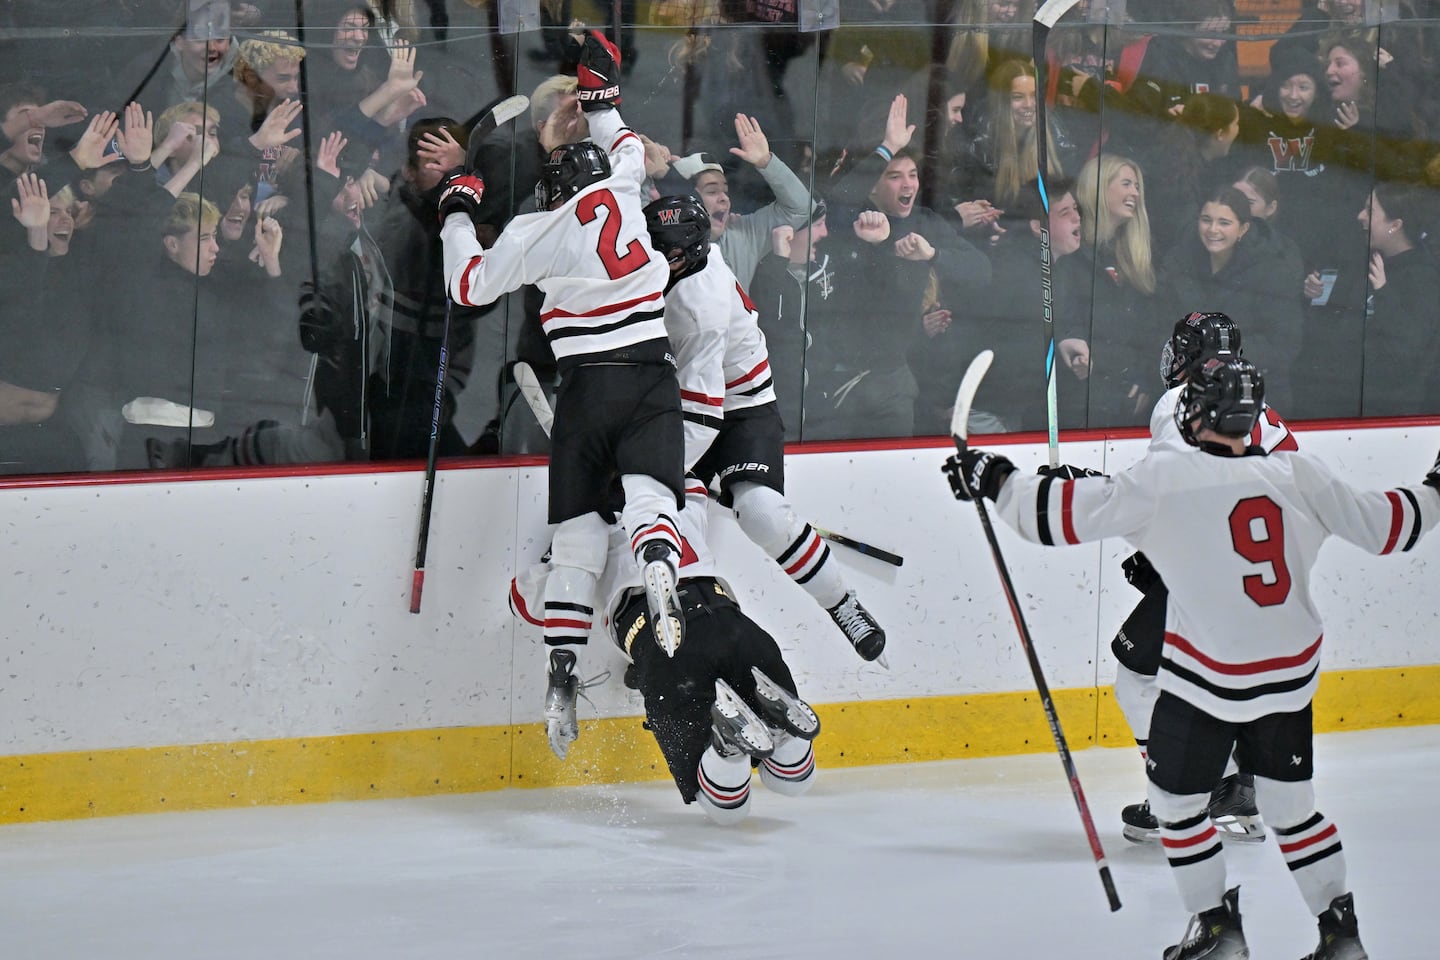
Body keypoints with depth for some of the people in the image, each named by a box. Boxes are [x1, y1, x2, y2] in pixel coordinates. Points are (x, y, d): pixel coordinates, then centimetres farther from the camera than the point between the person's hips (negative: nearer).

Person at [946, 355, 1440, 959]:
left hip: (1206, 678, -5)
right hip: (1290, 676, 5)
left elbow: (1067, 515, -14)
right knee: (1291, 807, 18)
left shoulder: (1164, 477, -13)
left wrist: (996, 482, -1)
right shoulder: (1297, 474, -3)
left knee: (1176, 801, 14)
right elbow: (1383, 526, 4)